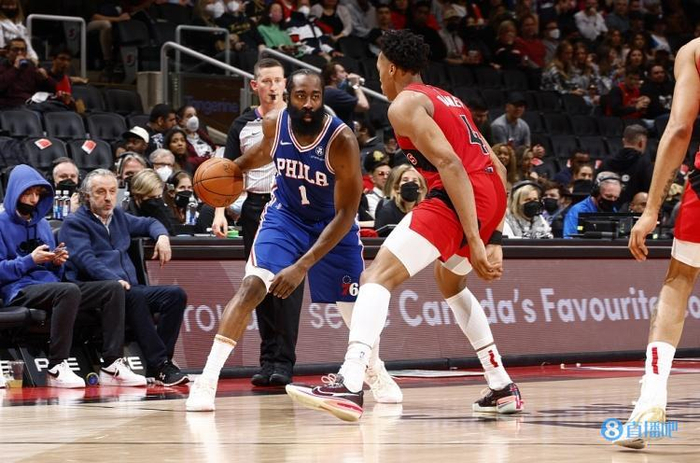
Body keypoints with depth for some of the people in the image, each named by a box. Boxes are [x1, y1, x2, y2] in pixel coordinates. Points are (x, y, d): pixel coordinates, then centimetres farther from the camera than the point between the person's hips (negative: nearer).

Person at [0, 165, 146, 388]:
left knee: (113, 289, -9)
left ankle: (112, 365, -17)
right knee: (69, 291, -38)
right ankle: (56, 368, -34)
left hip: (51, 285, 8)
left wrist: (57, 262, 2)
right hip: (20, 290, -8)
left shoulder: (43, 225, 23)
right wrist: (30, 260, -13)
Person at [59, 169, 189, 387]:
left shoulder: (118, 217, 24)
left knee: (176, 294, -15)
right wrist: (114, 280, -30)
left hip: (128, 289, 7)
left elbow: (148, 223, 41)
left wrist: (162, 236, 16)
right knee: (134, 296, -37)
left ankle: (159, 365, -22)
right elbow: (86, 260, -14)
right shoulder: (74, 223, 3)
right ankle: (160, 365, -40)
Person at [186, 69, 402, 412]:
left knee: (354, 304, 7)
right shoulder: (274, 124, -19)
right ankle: (207, 380, -22)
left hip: (333, 223, -1)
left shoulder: (341, 140, -31)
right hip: (285, 216, 1)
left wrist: (303, 266, -36)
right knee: (252, 286, -20)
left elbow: (345, 214, -30)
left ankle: (375, 370, 40)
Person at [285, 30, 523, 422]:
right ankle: (503, 389, 35)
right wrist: (493, 238, 25)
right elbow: (495, 165, 25)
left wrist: (474, 241, -20)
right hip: (492, 189, 9)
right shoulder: (446, 100, 27)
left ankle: (349, 387, -34)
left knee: (379, 275, -15)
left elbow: (449, 164, -15)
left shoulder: (405, 104, -2)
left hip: (461, 193, -9)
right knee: (450, 282, 34)